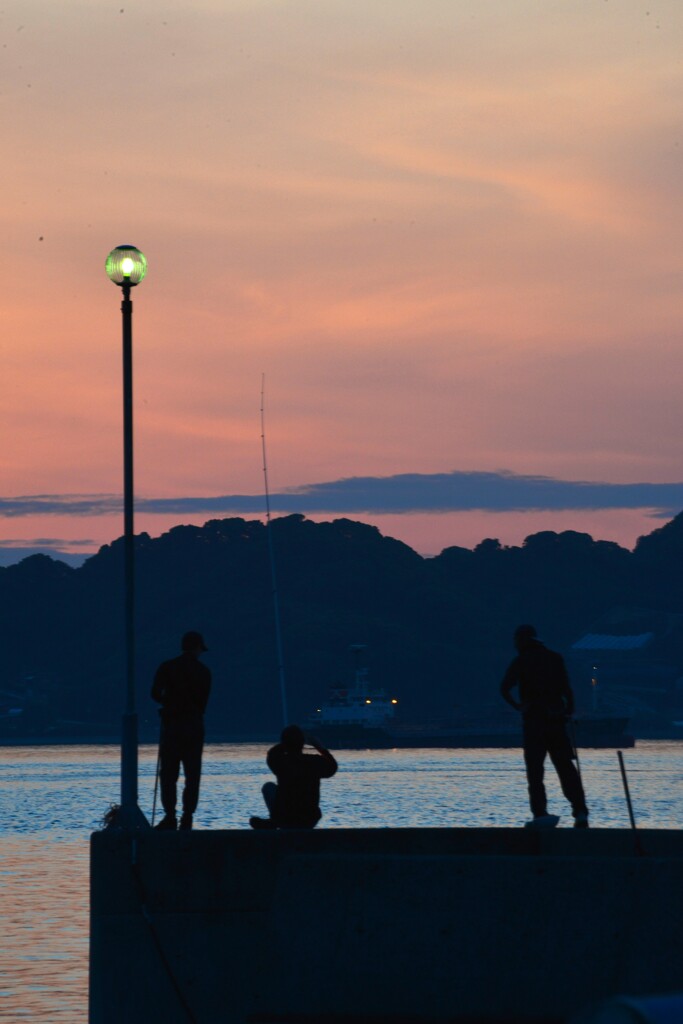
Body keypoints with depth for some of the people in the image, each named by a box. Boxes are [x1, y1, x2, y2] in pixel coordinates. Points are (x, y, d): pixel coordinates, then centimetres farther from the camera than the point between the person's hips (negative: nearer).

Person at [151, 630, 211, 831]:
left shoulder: (167, 667, -2)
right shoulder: (203, 672, 3)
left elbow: (155, 694, -9)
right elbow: (204, 701, 5)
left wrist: (167, 702, 11)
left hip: (171, 725, -1)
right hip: (195, 726, 1)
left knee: (168, 773, 4)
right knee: (193, 773, 6)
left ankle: (170, 816, -4)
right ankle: (187, 817, 0)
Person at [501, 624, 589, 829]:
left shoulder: (520, 662, -1)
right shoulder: (555, 658, 10)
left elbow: (505, 688, -11)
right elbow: (567, 689, 3)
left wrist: (516, 705, 4)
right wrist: (570, 712, 5)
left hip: (533, 720, -3)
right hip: (556, 719, 3)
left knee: (535, 769, -1)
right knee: (565, 766, 8)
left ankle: (540, 813, -10)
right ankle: (580, 812, 1)